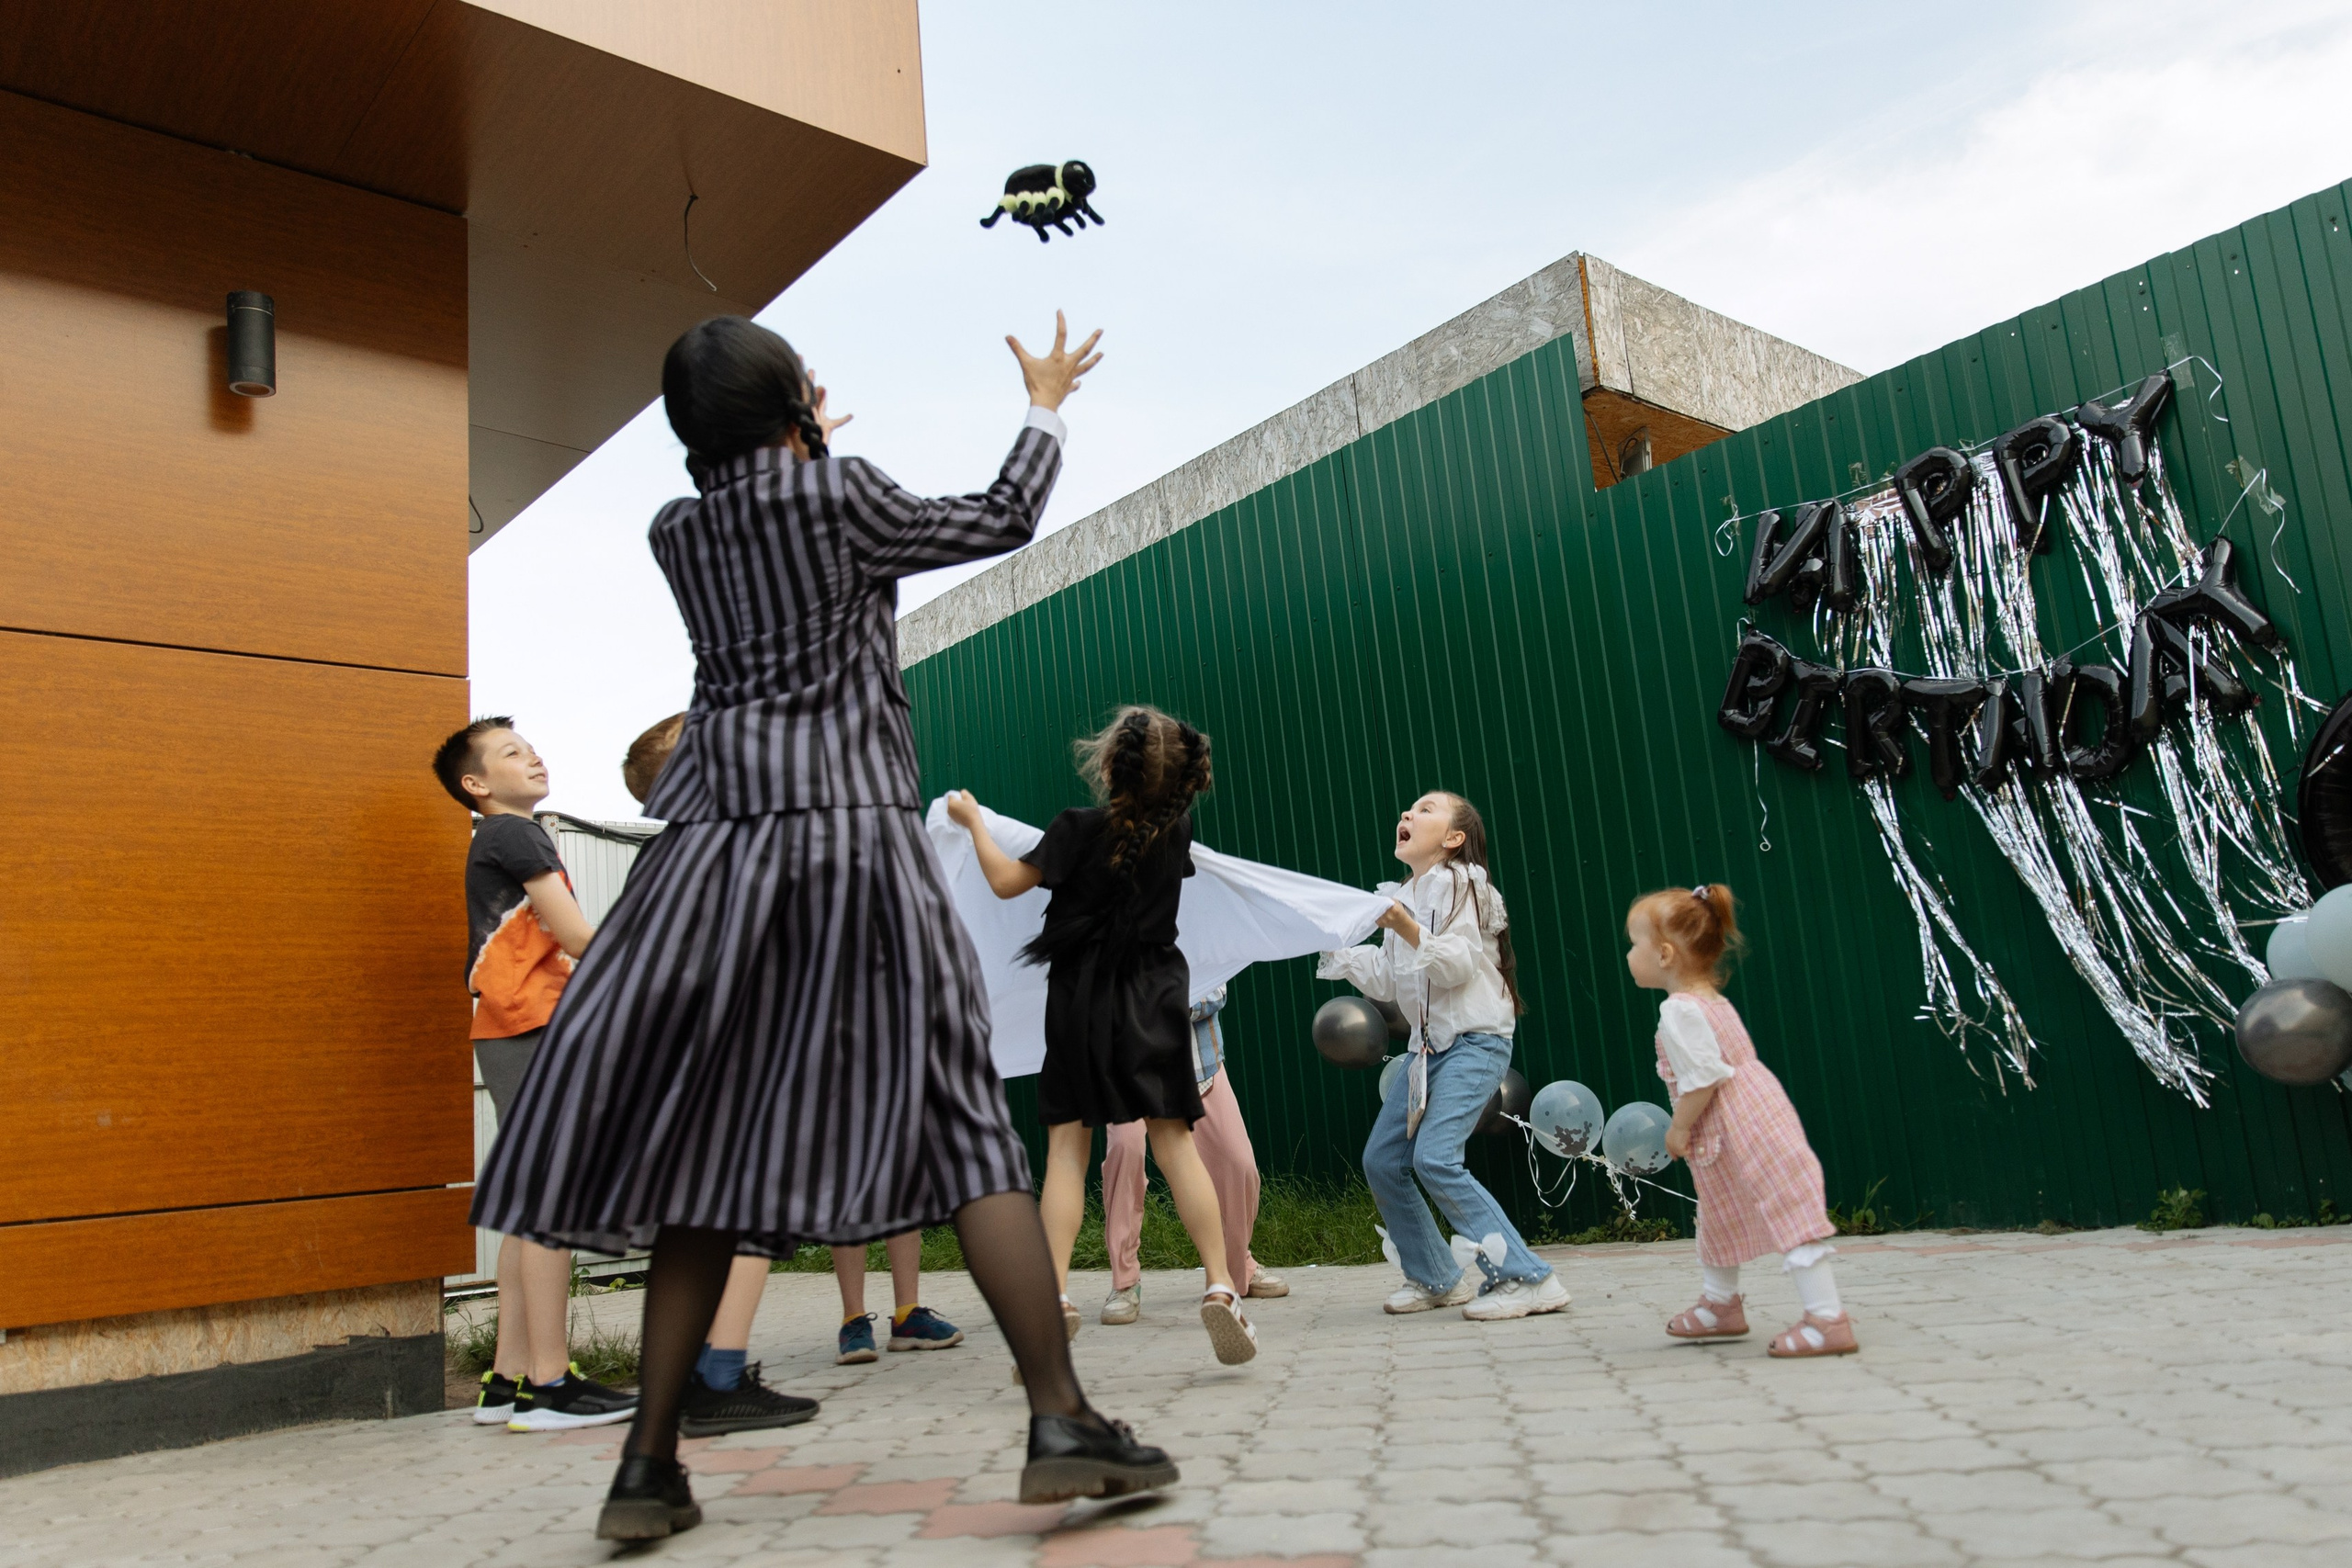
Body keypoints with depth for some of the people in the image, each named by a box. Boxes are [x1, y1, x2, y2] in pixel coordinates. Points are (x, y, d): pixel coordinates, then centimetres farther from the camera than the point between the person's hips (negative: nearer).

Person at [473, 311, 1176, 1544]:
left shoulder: (676, 533, 12)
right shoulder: (837, 495, 0)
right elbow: (1002, 521, 11)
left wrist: (801, 451, 50)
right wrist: (1046, 404, 27)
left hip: (718, 850, 4)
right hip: (857, 841, -4)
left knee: (712, 1151, 7)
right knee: (960, 1120, -2)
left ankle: (648, 1467, 10)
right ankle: (1061, 1422, -3)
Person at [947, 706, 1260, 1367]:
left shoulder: (1081, 828, -10)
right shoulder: (1177, 828, 2)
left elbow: (1006, 881, -3)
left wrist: (973, 820, 12)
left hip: (1083, 997, -3)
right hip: (1155, 998, 3)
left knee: (1067, 1145, 0)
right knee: (1173, 1141, 2)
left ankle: (1054, 1294, -10)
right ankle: (1220, 1286, -7)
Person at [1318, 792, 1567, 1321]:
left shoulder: (1460, 883, -5)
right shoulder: (1405, 896, 17)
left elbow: (1459, 965, -17)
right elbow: (1385, 982, 17)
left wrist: (1407, 930, -30)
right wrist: (1332, 945, 11)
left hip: (1476, 1042, -8)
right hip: (1429, 1045, 8)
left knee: (1435, 1158, -22)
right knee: (1381, 1161, 3)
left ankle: (1528, 1279, -15)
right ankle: (1437, 1278, 18)